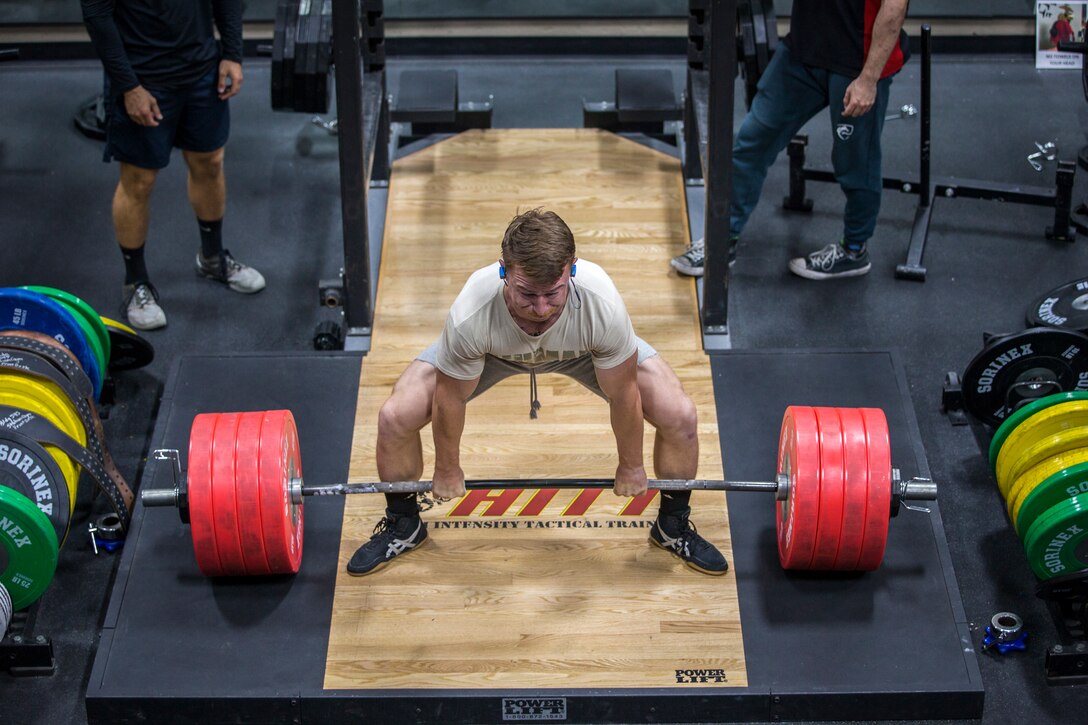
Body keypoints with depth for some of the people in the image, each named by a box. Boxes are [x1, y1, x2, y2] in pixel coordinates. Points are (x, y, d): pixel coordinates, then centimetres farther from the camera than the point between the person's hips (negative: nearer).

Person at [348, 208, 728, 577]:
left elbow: (623, 395, -22)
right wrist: (447, 470, -6)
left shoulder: (604, 307, -43)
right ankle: (402, 526, 16)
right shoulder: (469, 316, -43)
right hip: (494, 349, 0)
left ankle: (674, 526, 16)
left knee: (679, 416, -14)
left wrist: (630, 465, -7)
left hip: (585, 349, 0)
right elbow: (451, 399, -21)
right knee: (394, 418, -15)